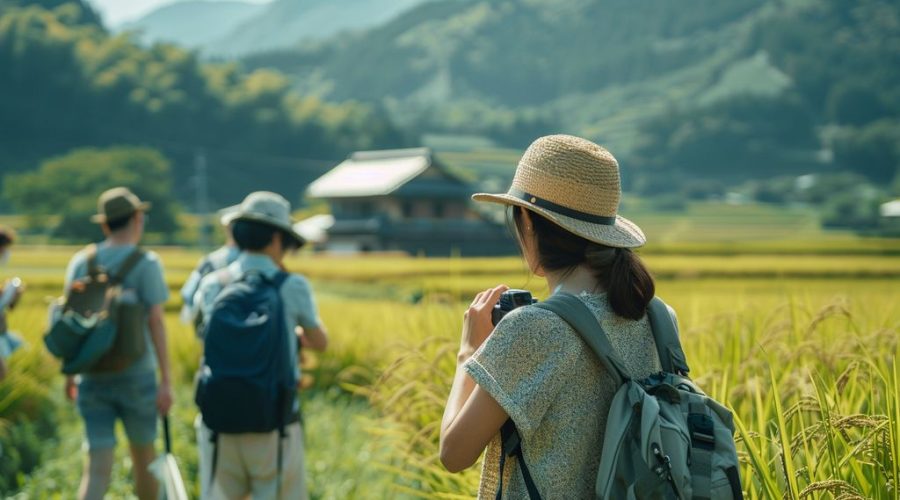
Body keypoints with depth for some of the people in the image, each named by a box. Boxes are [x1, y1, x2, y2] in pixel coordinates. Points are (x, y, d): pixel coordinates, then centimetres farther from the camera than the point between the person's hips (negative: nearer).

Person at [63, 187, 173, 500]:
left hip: (92, 378, 3)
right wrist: (166, 380, -12)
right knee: (144, 457, 17)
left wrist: (69, 373, 16)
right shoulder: (146, 263, -7)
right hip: (136, 376, -3)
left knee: (98, 467, 1)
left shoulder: (81, 261, 5)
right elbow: (155, 322, -13)